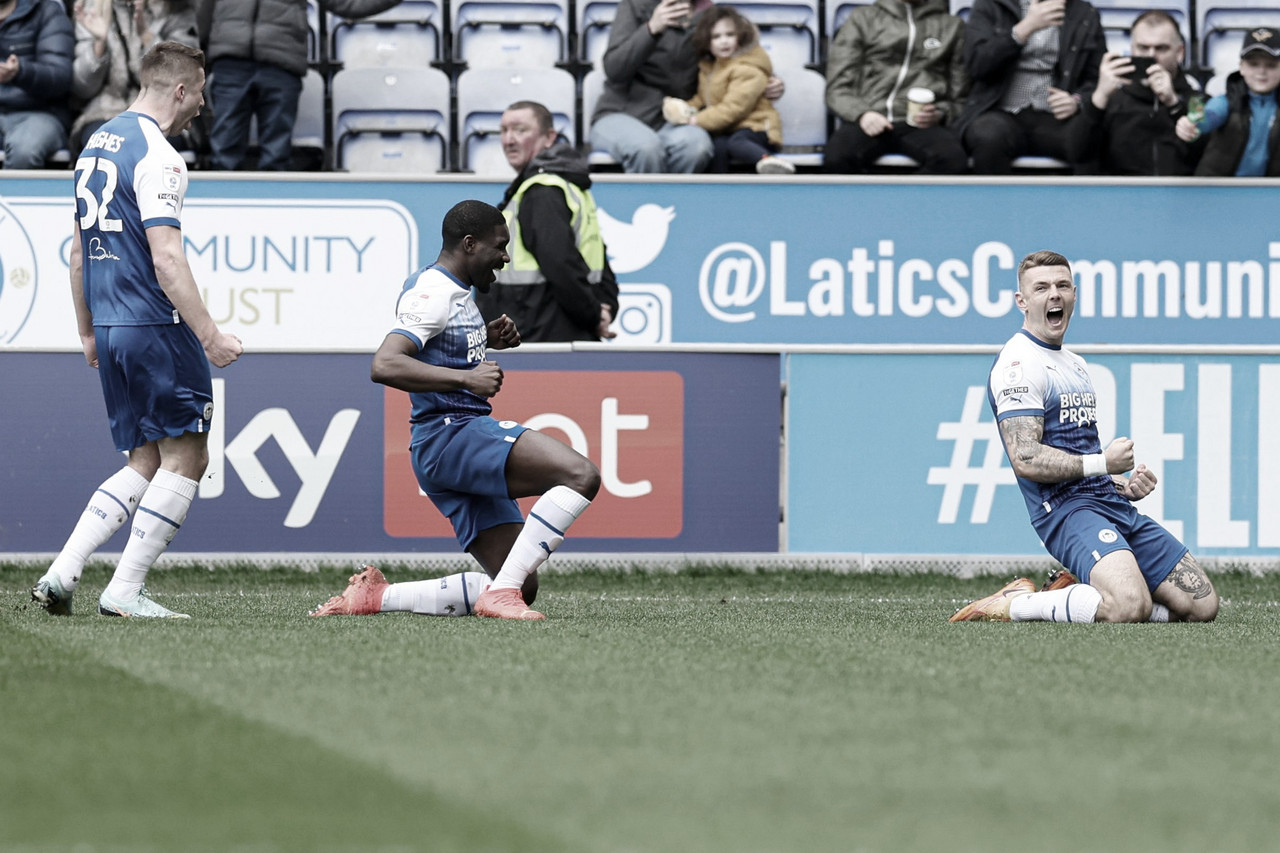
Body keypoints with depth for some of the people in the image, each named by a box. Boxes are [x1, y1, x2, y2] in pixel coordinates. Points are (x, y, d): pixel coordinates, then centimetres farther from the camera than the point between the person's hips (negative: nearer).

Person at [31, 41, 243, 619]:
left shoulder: (97, 145, 16)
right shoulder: (156, 157, -13)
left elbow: (79, 251, 21)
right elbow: (166, 258, -20)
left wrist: (88, 333, 28)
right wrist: (209, 336, -20)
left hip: (109, 330, 9)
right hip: (156, 328, -9)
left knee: (147, 463, 13)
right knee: (184, 457, -2)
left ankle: (61, 573, 2)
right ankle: (125, 591, -6)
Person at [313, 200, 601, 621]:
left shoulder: (456, 291, 20)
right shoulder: (432, 291, -10)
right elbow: (384, 365, -24)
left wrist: (488, 339, 21)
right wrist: (466, 377, -28)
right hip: (451, 433, -10)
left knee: (521, 586, 5)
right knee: (581, 475, -29)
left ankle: (375, 595, 8)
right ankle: (501, 593, -32)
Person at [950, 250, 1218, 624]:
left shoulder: (1074, 364, 23)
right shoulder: (1019, 364, -8)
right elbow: (1026, 459, -19)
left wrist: (1124, 484, 12)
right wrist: (1102, 463, -13)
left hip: (1113, 505, 9)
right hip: (1067, 509, -9)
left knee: (1203, 604, 1)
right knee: (1131, 606, -34)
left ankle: (1075, 597, 12)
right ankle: (1015, 604, -12)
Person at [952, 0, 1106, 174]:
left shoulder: (1087, 15, 15)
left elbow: (1097, 78, 12)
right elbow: (976, 65, -4)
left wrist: (1076, 101, -11)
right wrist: (1027, 26, -12)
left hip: (1053, 119, 1)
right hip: (1003, 114, -1)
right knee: (989, 136, -38)